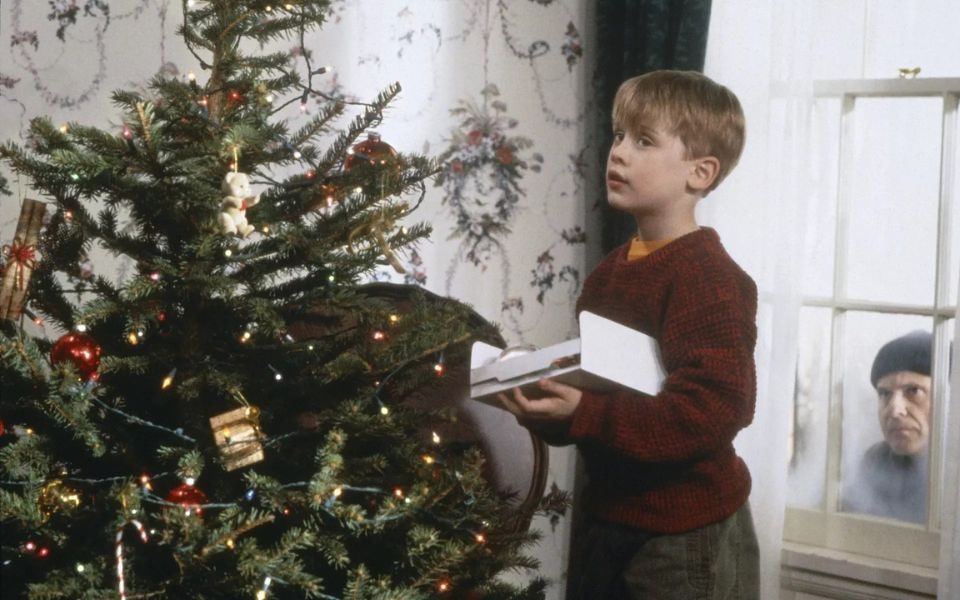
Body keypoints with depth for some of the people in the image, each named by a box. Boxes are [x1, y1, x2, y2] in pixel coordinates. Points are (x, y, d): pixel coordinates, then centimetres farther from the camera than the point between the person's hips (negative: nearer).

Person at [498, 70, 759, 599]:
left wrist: (581, 416, -32)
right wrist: (539, 393, -3)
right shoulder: (608, 272, 8)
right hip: (610, 521, 8)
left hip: (687, 539, -8)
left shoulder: (708, 279, -19)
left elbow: (710, 412, -28)